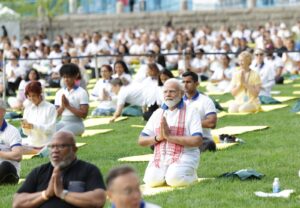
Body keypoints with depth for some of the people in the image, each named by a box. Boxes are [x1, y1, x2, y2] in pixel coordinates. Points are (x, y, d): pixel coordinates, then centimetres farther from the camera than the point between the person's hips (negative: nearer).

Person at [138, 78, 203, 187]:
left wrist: (169, 136, -15)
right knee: (151, 180, -24)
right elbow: (141, 140, 13)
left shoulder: (190, 111, 3)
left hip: (184, 155, -3)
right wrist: (158, 137, -8)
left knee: (174, 180, -30)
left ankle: (191, 174, 2)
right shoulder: (157, 113, 17)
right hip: (160, 156, 3)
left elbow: (197, 141, -11)